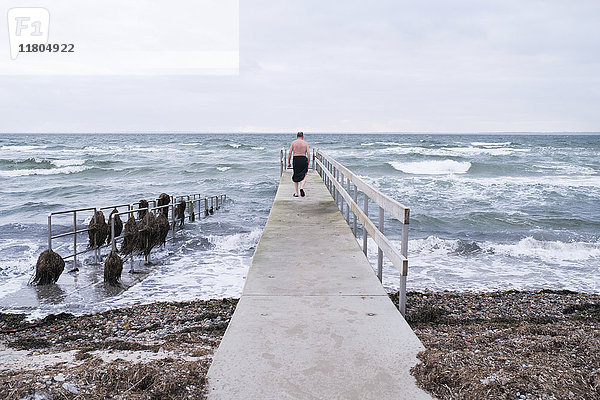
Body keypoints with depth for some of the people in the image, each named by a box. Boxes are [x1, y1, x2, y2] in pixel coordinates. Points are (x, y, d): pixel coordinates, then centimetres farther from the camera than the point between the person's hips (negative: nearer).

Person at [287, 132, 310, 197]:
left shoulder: (293, 142, 5)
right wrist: (308, 164, 4)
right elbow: (308, 154, -2)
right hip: (303, 159, -1)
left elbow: (290, 153, -2)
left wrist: (288, 162, 2)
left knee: (295, 177, 12)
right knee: (304, 176, 9)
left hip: (295, 159, 1)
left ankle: (296, 193, 12)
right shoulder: (305, 143, 5)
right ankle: (302, 188, -18)